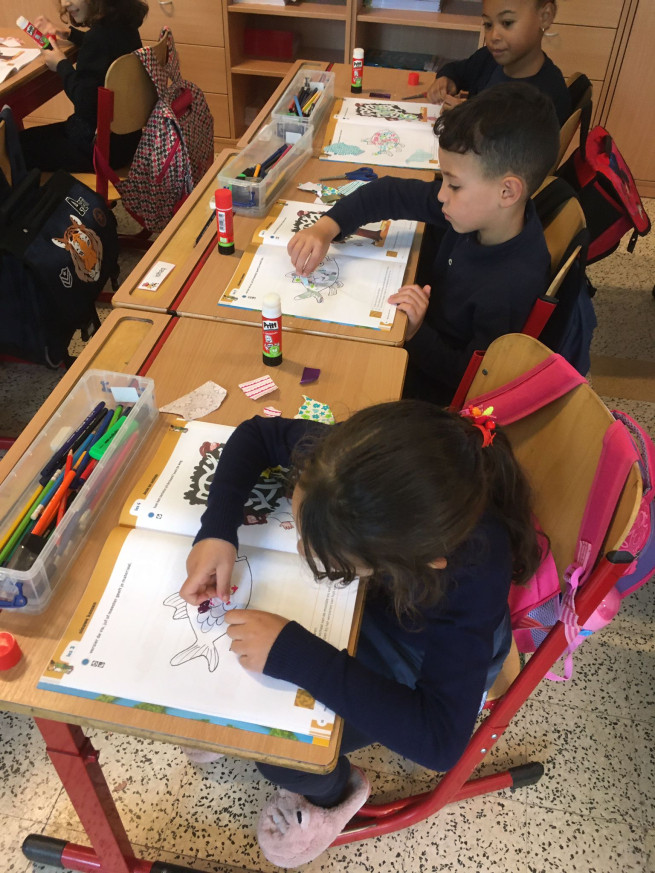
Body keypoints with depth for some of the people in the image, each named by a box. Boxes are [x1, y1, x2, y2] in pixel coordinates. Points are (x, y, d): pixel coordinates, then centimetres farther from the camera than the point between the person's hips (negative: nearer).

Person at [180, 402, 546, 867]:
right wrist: (218, 529, -31)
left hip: (426, 663, -4)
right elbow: (256, 434, -16)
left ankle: (334, 793, 23)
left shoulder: (473, 568, -42)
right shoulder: (365, 456, -32)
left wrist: (292, 653, -44)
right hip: (374, 597, 5)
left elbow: (440, 739, -40)